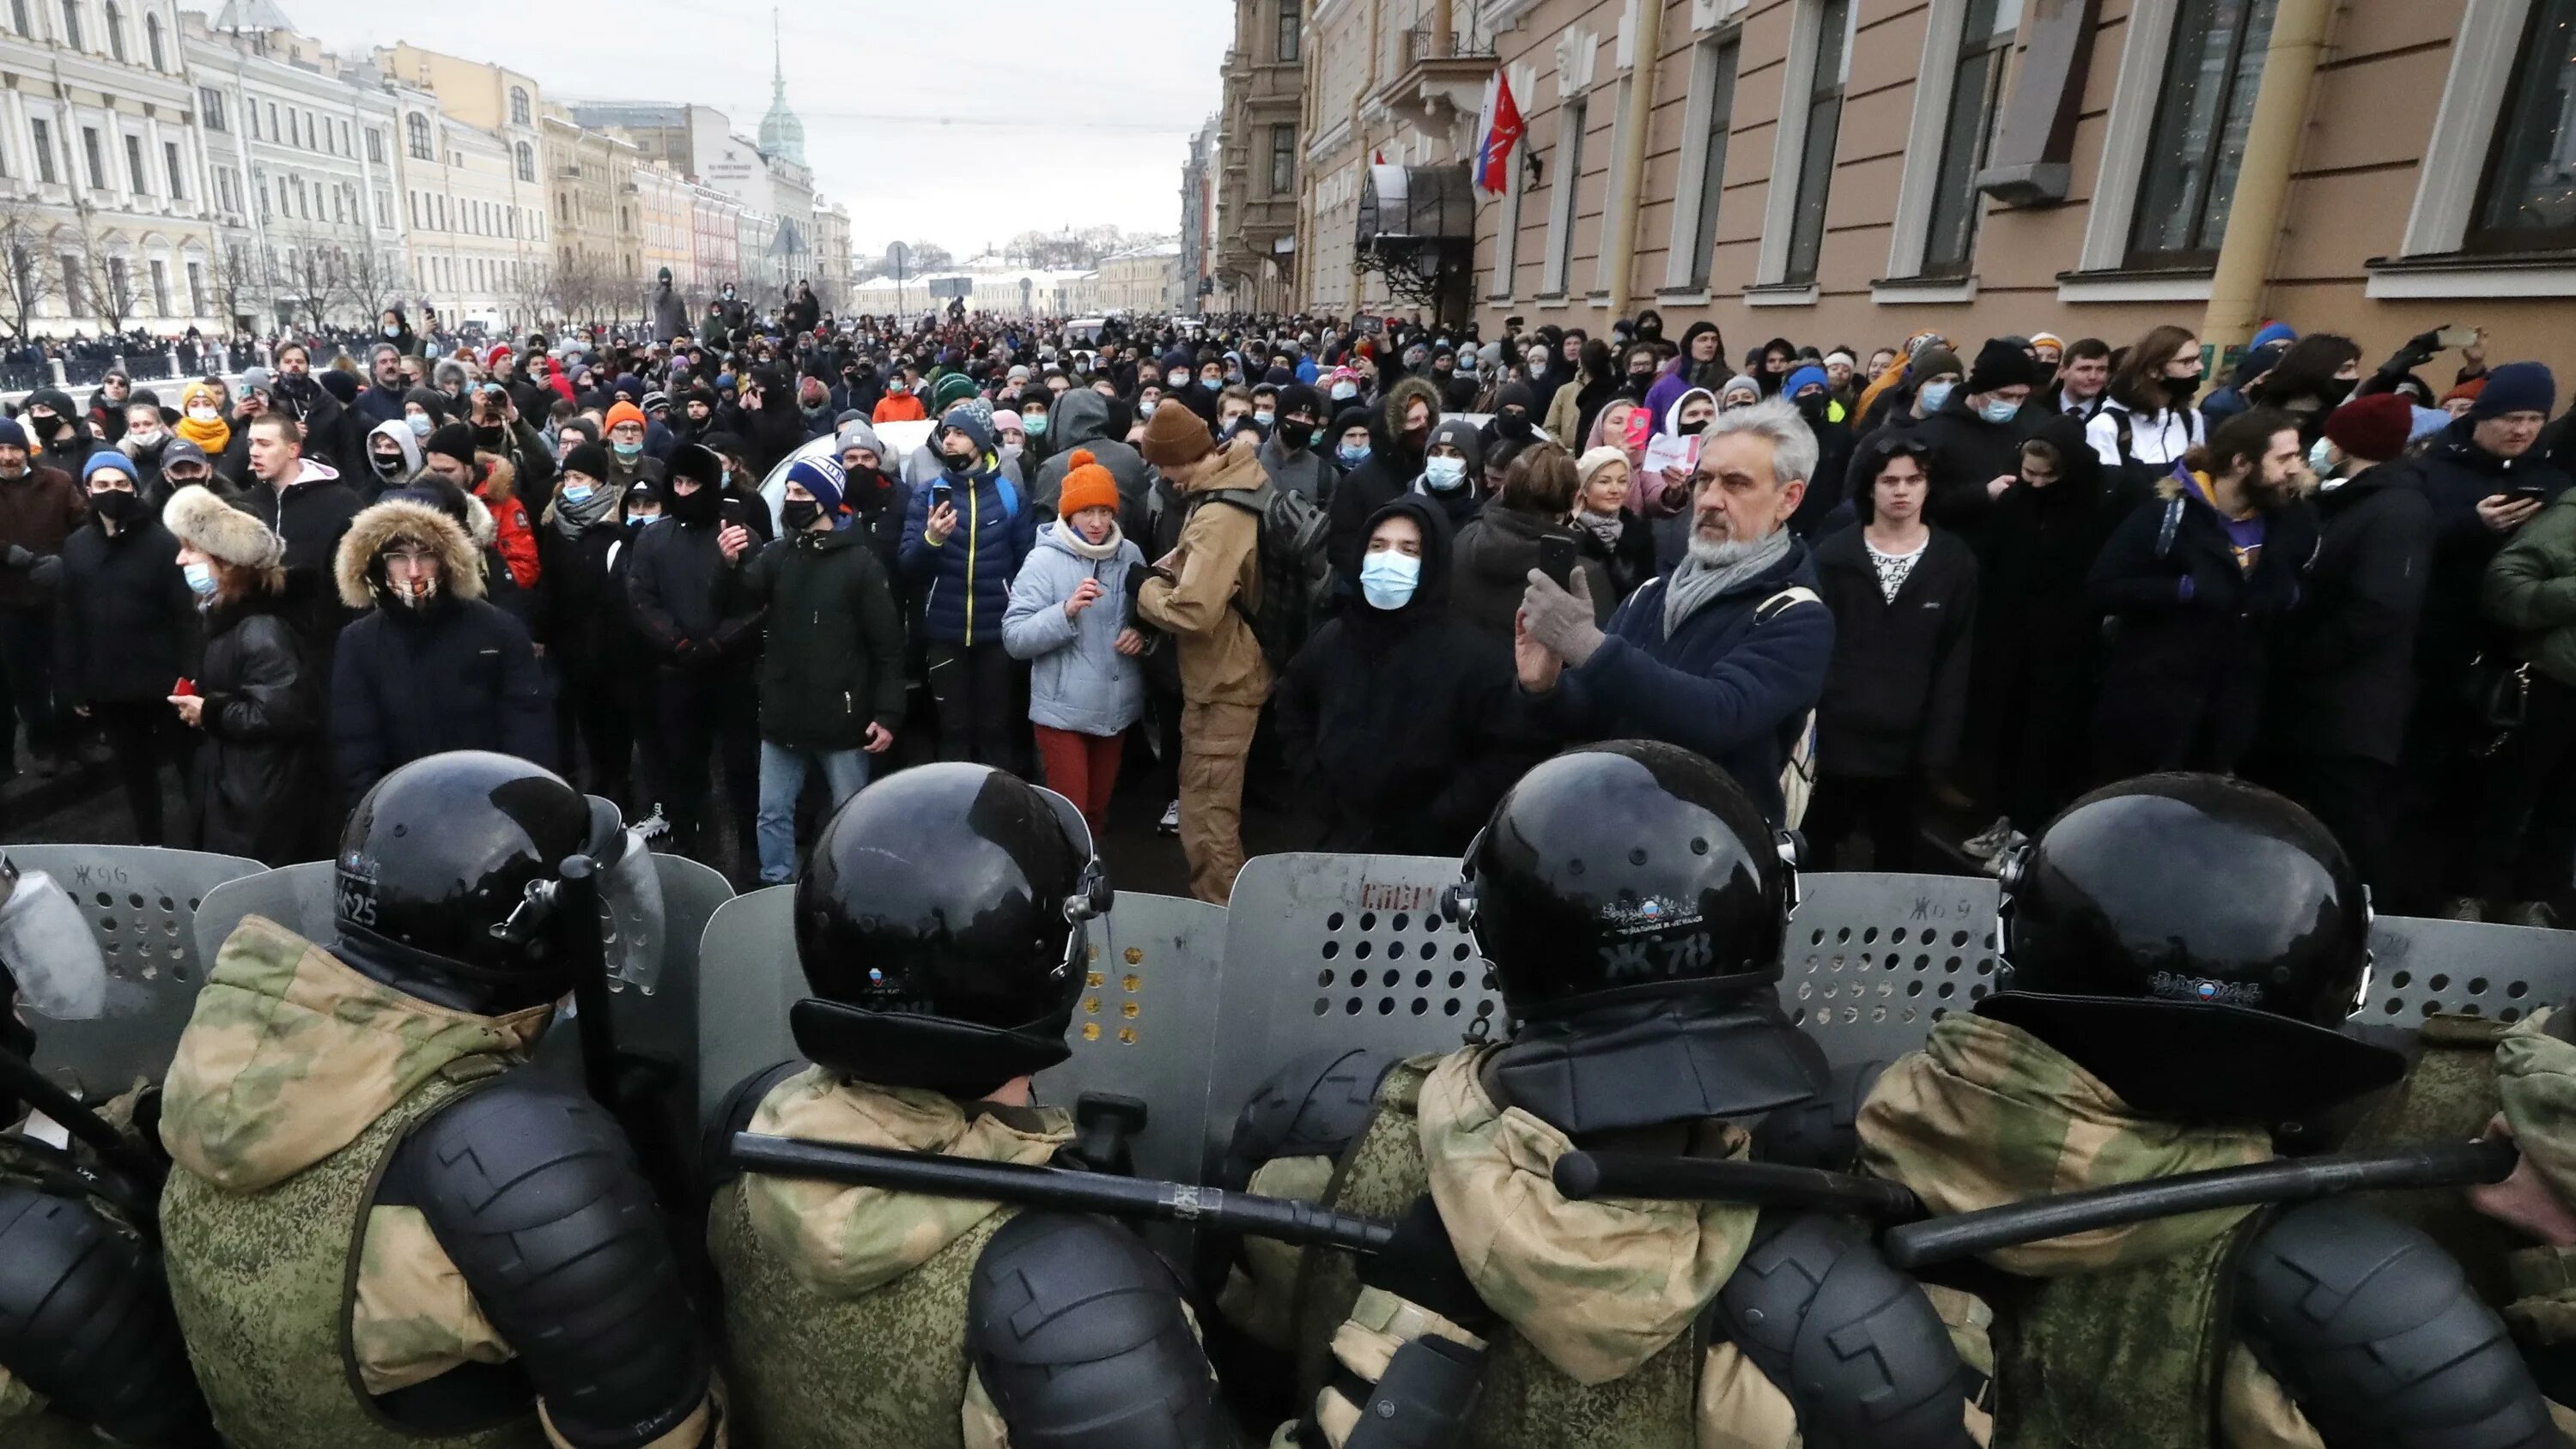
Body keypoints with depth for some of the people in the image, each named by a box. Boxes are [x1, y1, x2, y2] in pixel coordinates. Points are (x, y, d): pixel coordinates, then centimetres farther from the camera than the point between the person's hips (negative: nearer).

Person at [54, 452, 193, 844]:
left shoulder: (162, 542, -7)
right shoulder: (75, 546, 6)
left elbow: (186, 615, -10)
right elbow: (65, 622, 6)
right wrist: (72, 686, 3)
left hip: (163, 682, -4)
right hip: (107, 687, 4)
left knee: (191, 765, 7)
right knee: (133, 770, 16)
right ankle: (150, 844, 29)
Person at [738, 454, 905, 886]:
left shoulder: (860, 562, -7)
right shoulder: (779, 554, 7)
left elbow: (888, 645, -8)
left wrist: (887, 714, -12)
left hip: (842, 719, -4)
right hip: (783, 717, 5)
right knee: (772, 814, 12)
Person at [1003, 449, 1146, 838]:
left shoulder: (1130, 554, 1)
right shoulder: (1044, 560, -11)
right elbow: (1014, 638, -16)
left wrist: (1142, 633, -8)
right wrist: (1066, 611, -29)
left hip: (1117, 706, 4)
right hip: (1063, 710, -4)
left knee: (1098, 807, 21)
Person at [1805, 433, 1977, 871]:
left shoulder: (1955, 560, 1)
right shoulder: (1834, 554, 0)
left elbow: (1955, 661, 0)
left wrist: (1938, 745, -6)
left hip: (1907, 741, 1)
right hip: (1833, 735, 0)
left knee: (1896, 858, 15)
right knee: (1814, 851, 12)